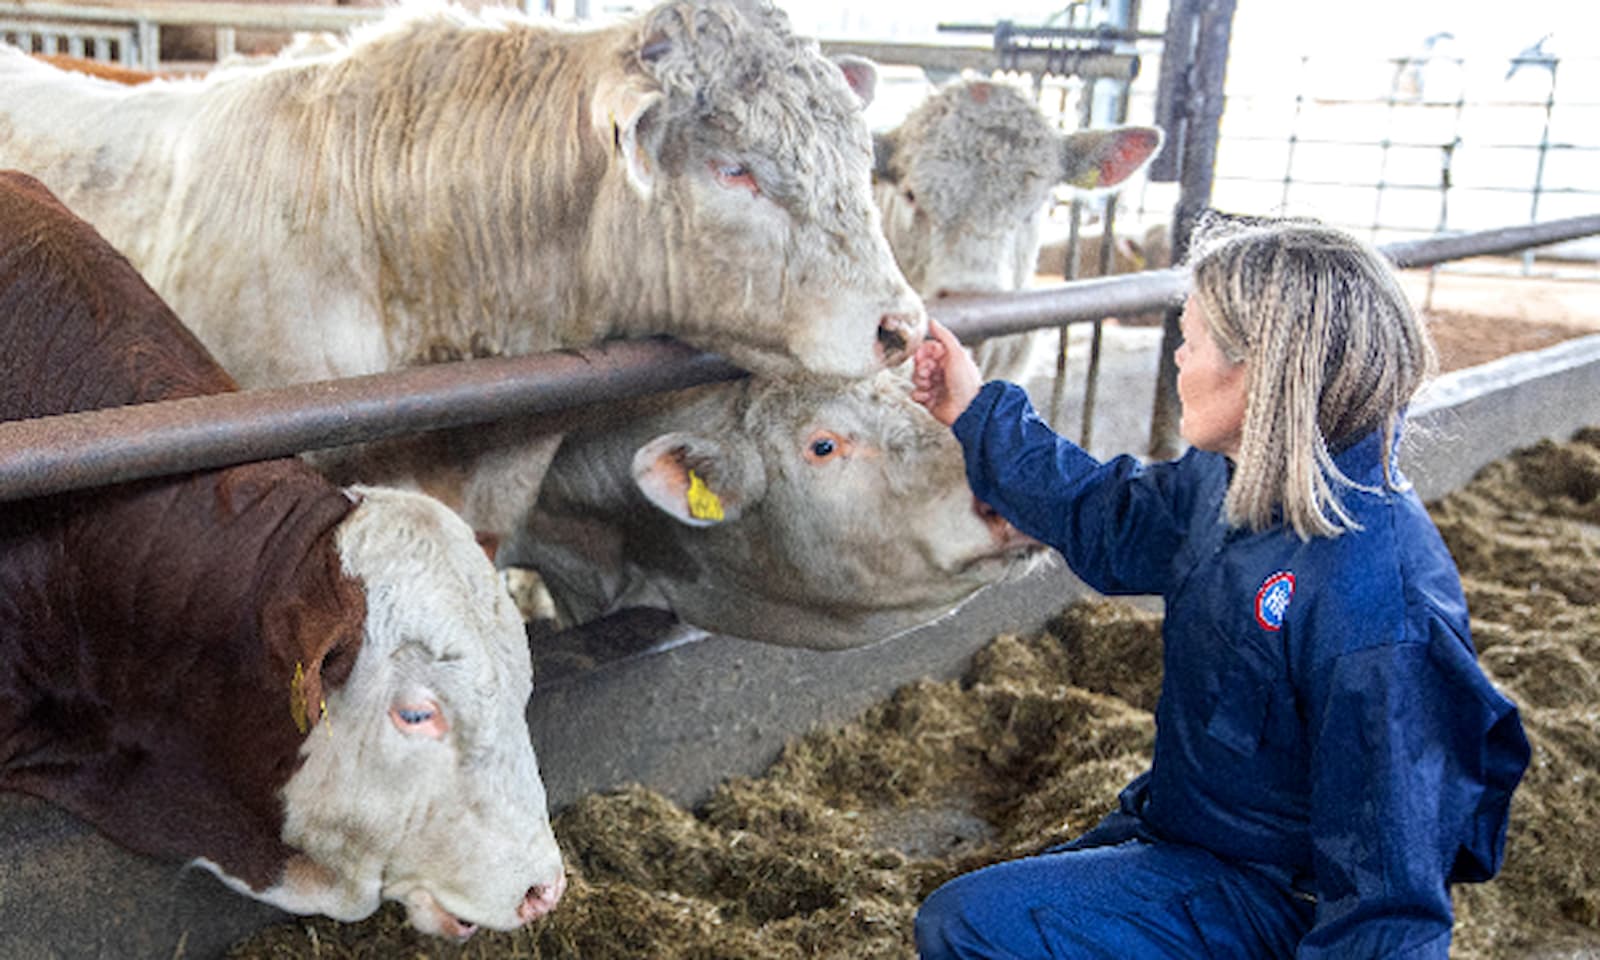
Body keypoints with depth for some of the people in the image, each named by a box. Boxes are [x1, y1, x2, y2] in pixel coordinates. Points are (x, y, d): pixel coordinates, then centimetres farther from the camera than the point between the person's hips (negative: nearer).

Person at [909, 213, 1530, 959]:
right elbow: (1106, 520, 12)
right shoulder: (1236, 481, -7)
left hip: (1269, 898, -8)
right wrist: (976, 413, 13)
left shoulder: (1374, 606, -34)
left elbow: (1388, 859, -27)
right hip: (1183, 826, 9)